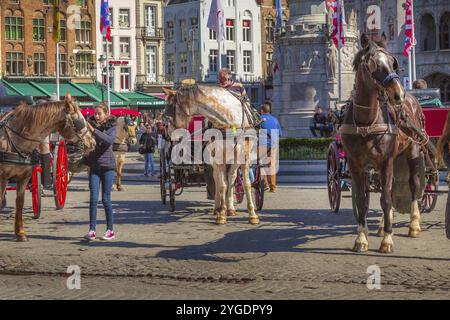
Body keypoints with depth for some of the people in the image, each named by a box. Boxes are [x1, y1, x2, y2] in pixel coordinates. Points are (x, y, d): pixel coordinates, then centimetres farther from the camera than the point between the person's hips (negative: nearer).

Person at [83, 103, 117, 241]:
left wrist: (94, 130, -30)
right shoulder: (91, 124, 5)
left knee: (106, 199, 1)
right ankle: (92, 230, -2)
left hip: (107, 167, -3)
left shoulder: (111, 127, -3)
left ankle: (110, 230, 11)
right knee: (93, 199, -3)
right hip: (94, 167, 3)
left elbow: (109, 139, -24)